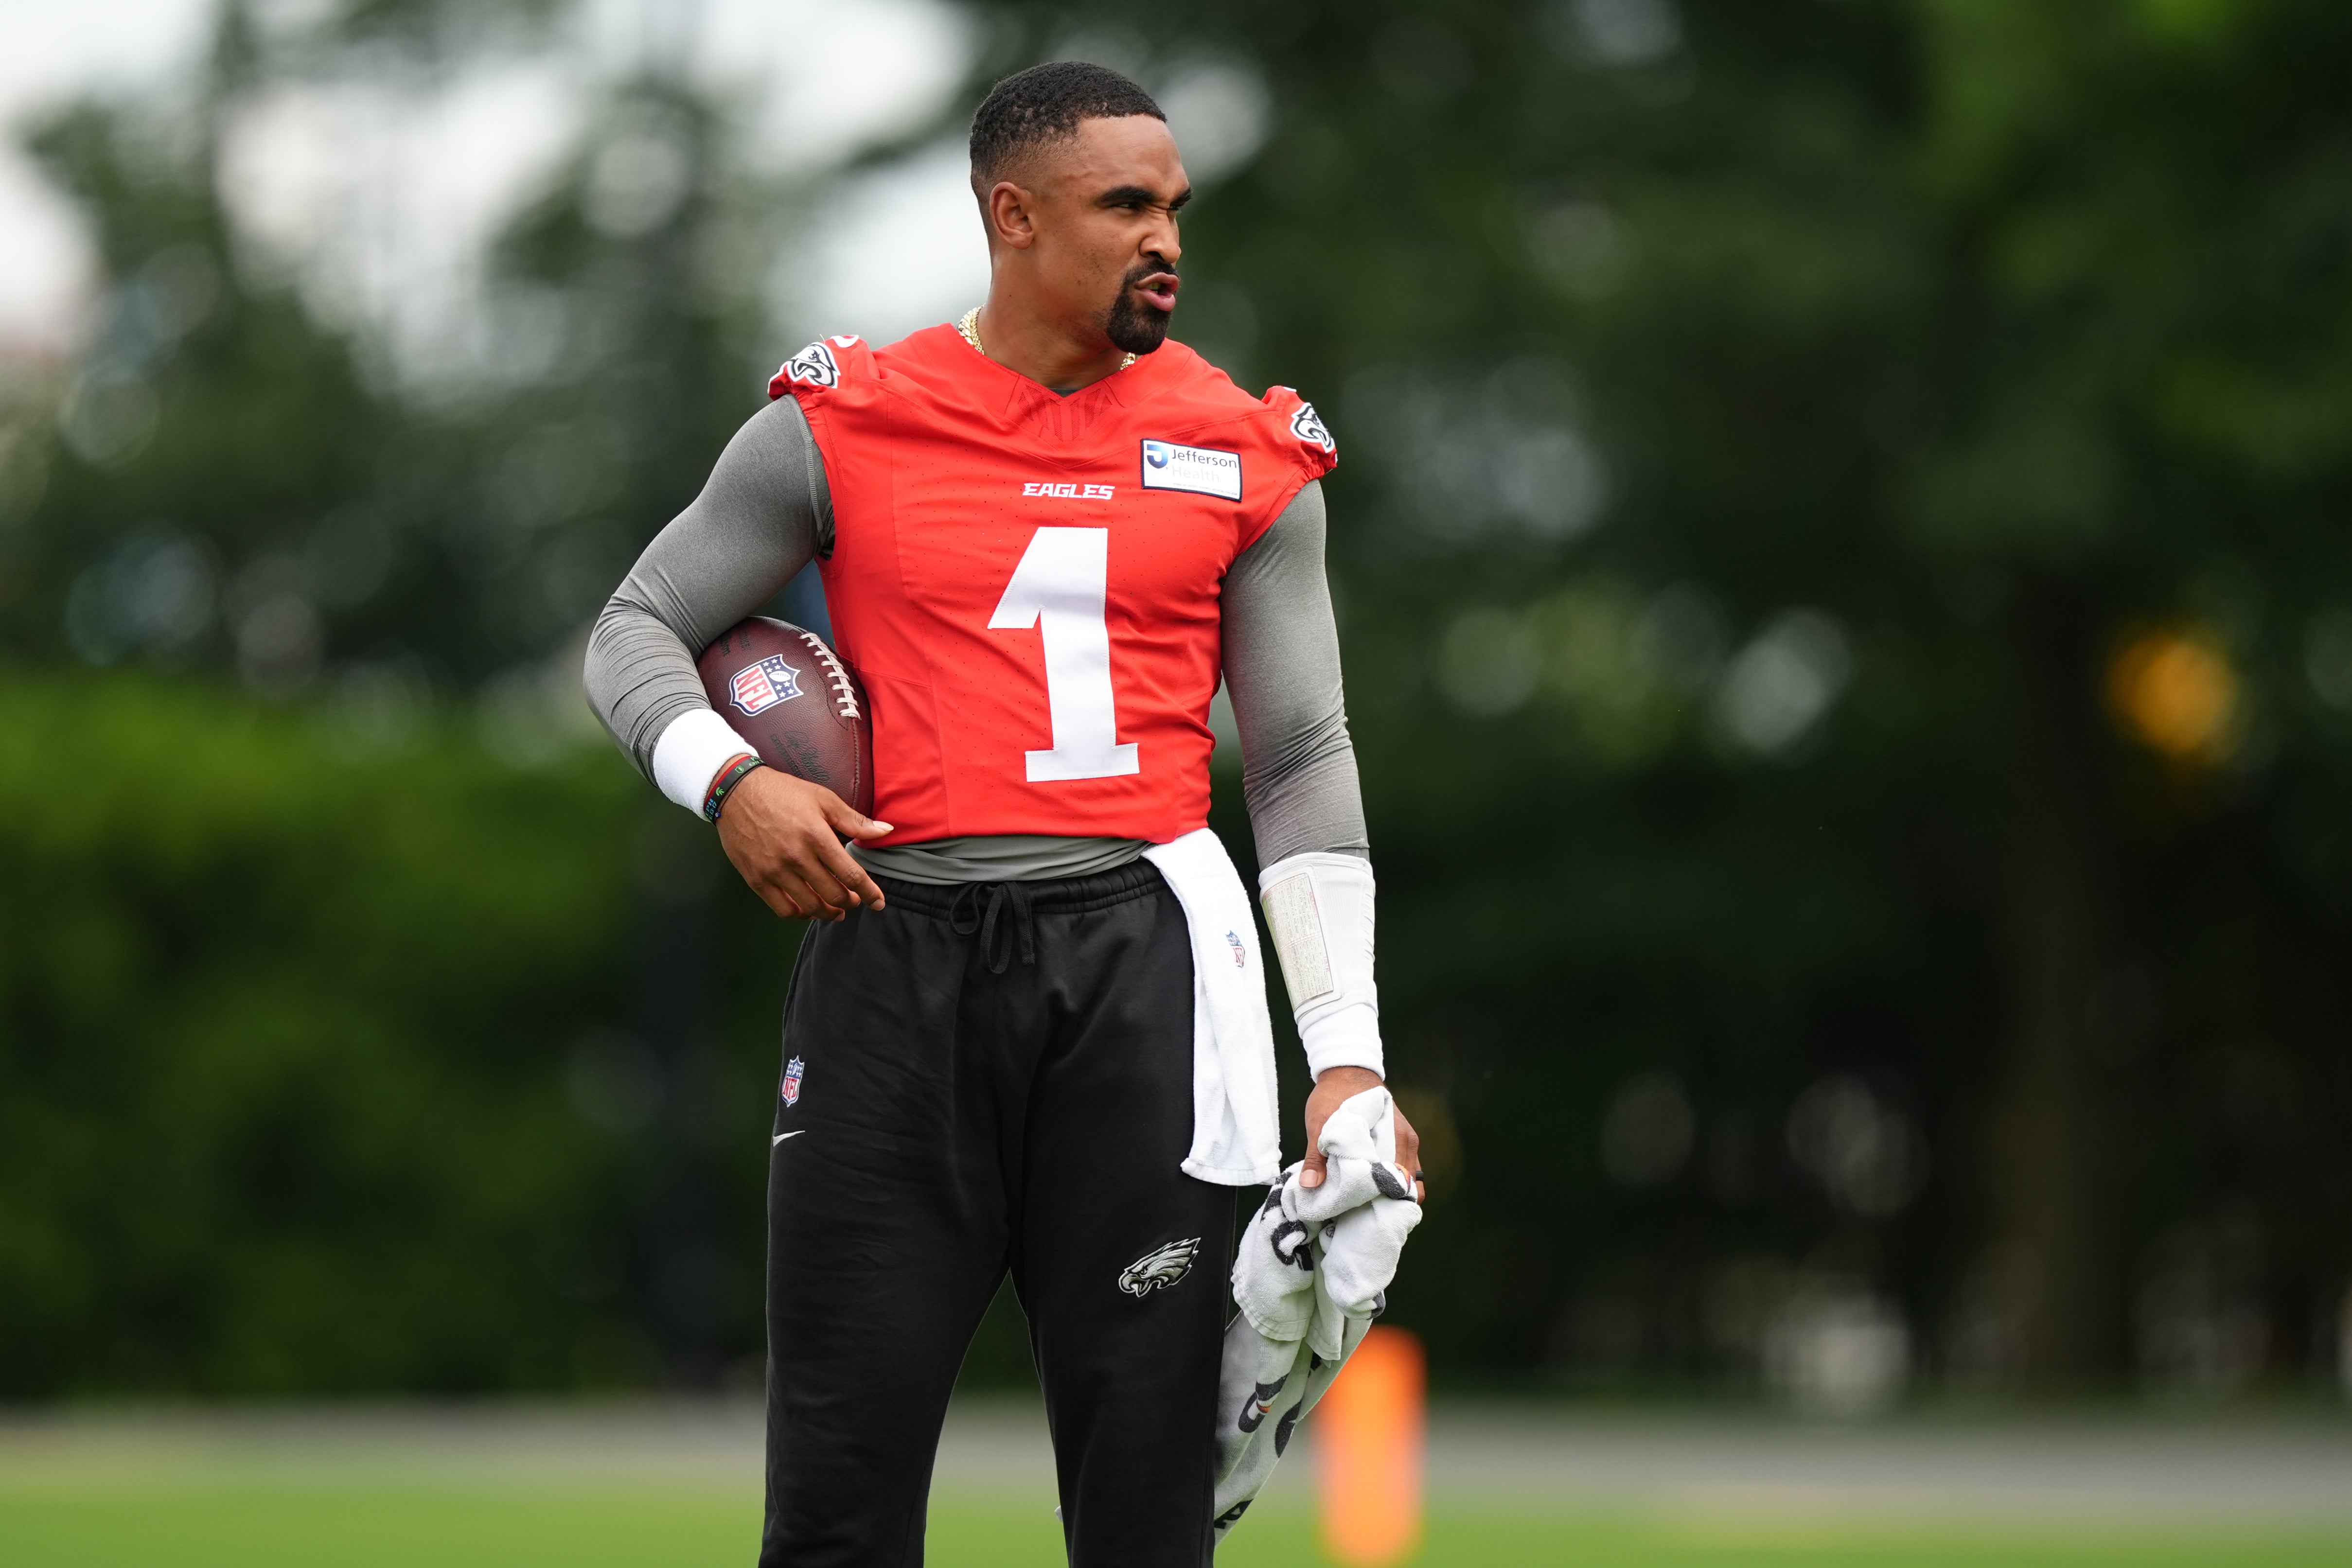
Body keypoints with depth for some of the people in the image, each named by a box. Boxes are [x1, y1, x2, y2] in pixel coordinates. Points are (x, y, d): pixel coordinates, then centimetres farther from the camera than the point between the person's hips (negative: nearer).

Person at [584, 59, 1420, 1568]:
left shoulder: (1246, 456, 9)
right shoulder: (844, 426, 6)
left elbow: (1304, 764, 9)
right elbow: (638, 630, 12)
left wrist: (1346, 1054, 2)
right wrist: (726, 778, -9)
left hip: (1133, 959, 1)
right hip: (899, 950, -1)